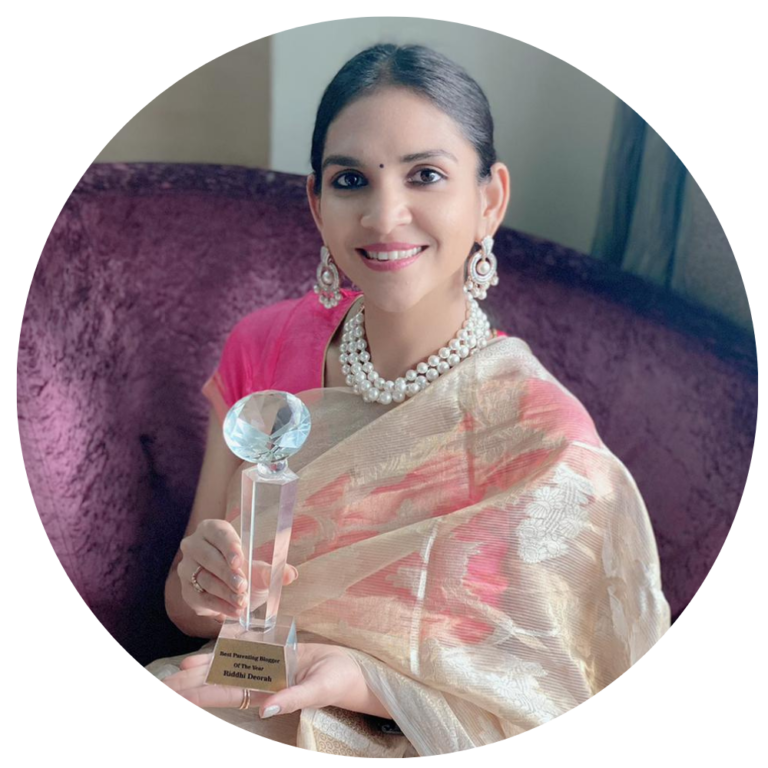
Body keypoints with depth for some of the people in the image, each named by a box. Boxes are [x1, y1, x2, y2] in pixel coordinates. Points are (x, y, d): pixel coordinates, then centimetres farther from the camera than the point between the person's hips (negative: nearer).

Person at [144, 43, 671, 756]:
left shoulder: (542, 435, -19)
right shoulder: (261, 347, -6)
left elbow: (550, 699, -12)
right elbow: (189, 613, -1)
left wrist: (358, 682, -26)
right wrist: (202, 581, -23)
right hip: (243, 699, 4)